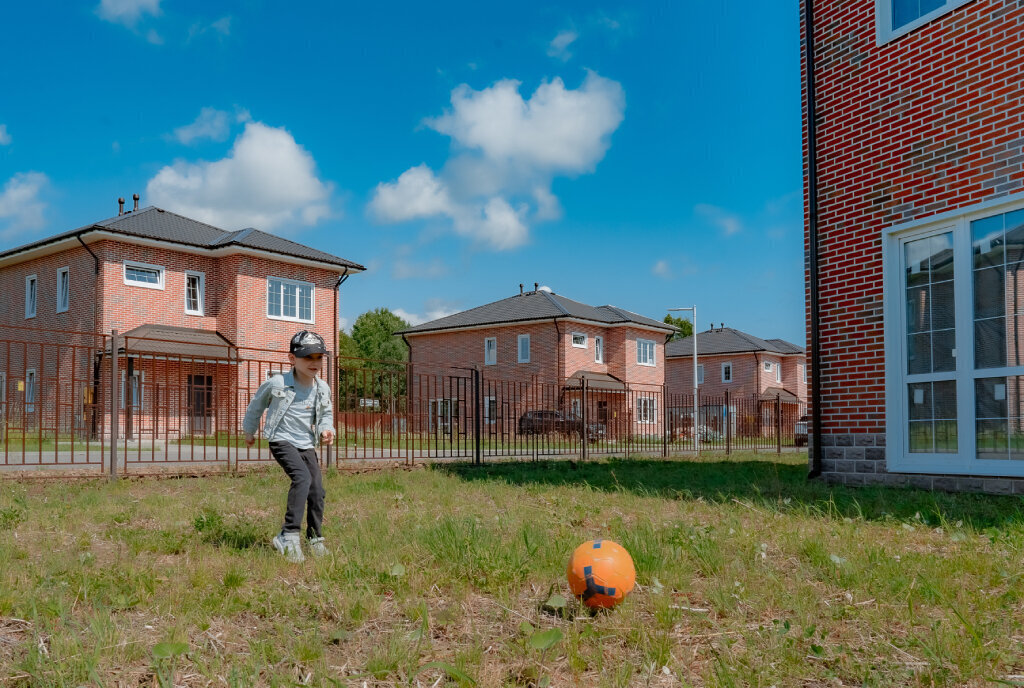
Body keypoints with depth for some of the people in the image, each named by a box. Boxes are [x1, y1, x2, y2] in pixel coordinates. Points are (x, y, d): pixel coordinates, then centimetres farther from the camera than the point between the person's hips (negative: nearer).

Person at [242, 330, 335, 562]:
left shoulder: (322, 389, 2)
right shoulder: (277, 383, -10)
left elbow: (326, 413, 21)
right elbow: (257, 404, 9)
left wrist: (326, 429, -2)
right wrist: (249, 431, 22)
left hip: (307, 445, 6)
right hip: (282, 441, -5)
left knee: (317, 490, 2)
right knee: (302, 477, -28)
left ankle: (315, 539, 22)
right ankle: (289, 536, -26)